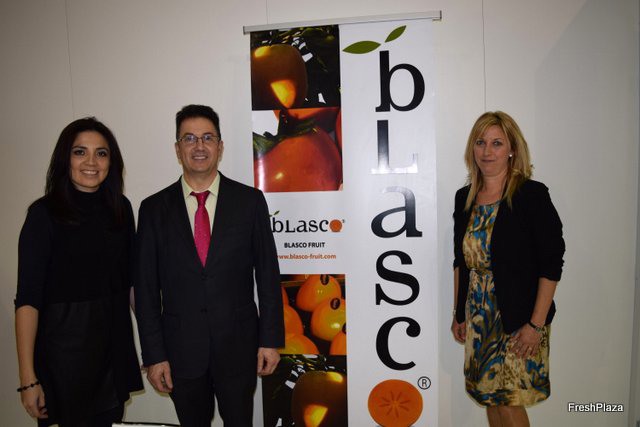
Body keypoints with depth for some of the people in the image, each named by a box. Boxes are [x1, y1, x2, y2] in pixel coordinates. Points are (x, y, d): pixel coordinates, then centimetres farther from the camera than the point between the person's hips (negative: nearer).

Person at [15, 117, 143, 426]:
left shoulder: (121, 208, 2)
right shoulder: (44, 214, -11)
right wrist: (28, 379, -14)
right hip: (65, 344, -4)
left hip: (115, 341, 4)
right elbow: (28, 298, -12)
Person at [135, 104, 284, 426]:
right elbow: (146, 287, 1)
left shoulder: (250, 201, -3)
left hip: (238, 346, -1)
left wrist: (271, 339, -2)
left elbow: (268, 273, -1)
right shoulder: (154, 209, 0)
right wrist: (154, 355, -1)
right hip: (181, 350, 1)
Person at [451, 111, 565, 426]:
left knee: (508, 401, 2)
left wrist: (536, 324, -15)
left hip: (518, 320, -5)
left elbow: (551, 264, -12)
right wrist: (459, 313, 12)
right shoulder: (464, 198, 5)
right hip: (478, 318, 5)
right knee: (489, 397, 15)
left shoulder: (532, 195, -11)